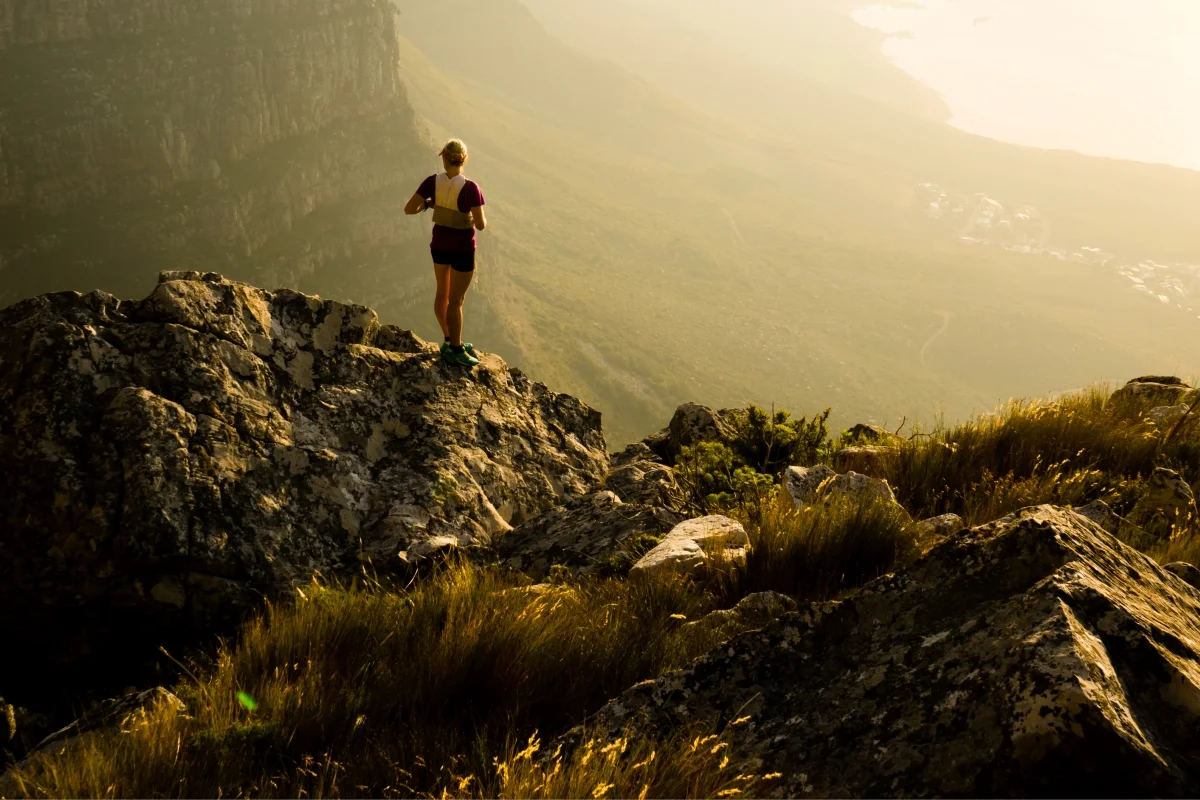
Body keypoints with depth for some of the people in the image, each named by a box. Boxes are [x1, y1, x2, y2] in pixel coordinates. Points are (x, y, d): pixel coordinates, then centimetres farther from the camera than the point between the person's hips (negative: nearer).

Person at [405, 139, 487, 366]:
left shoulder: (432, 182, -11)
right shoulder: (470, 188, -23)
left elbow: (409, 209, -9)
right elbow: (481, 225, -21)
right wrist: (483, 218, 2)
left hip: (439, 245, 5)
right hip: (462, 249, -5)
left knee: (443, 292, 21)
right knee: (456, 300, 6)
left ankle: (451, 341, 35)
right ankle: (455, 350, 16)